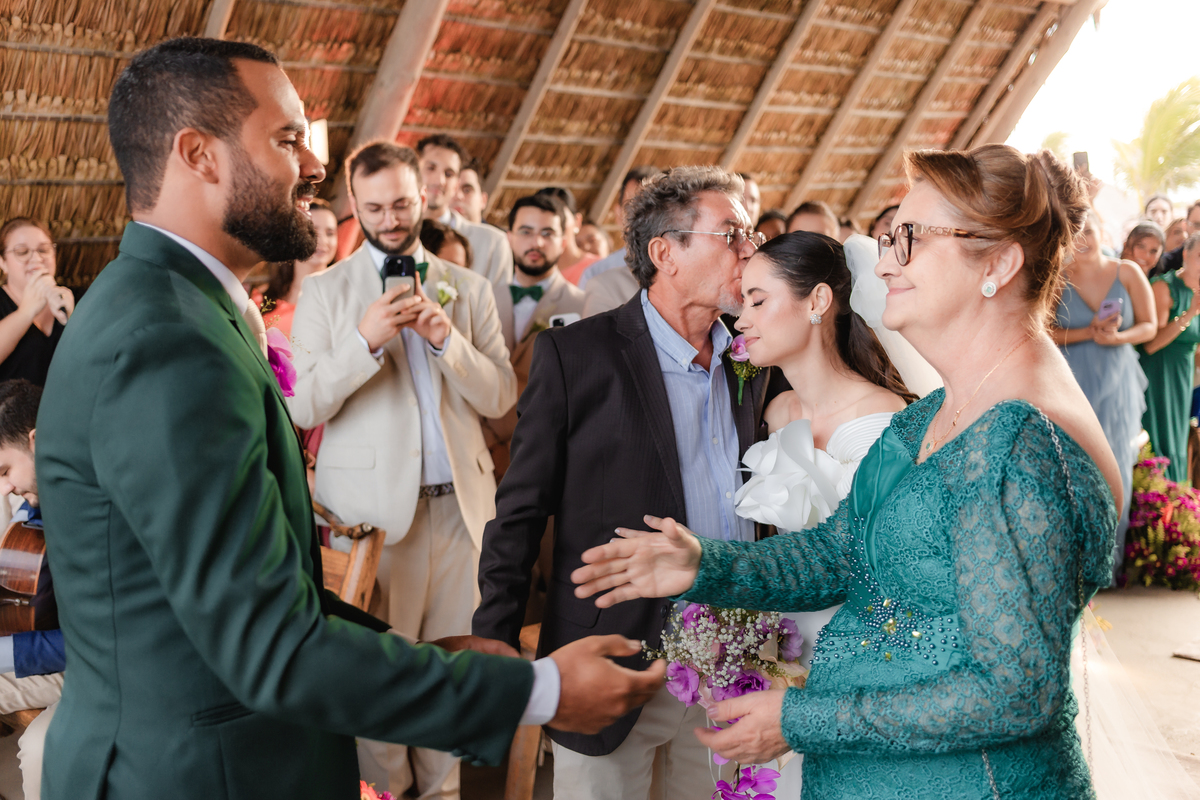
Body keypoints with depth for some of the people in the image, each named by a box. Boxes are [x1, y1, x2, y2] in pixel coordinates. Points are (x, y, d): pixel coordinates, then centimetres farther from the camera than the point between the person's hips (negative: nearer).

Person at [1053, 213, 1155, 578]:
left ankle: (1110, 553, 18)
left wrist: (1117, 337, -16)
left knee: (1115, 465, 5)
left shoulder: (1128, 273, 1)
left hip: (1117, 383, 1)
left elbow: (1149, 326, 2)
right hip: (1074, 383, -1)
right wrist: (1089, 333, -17)